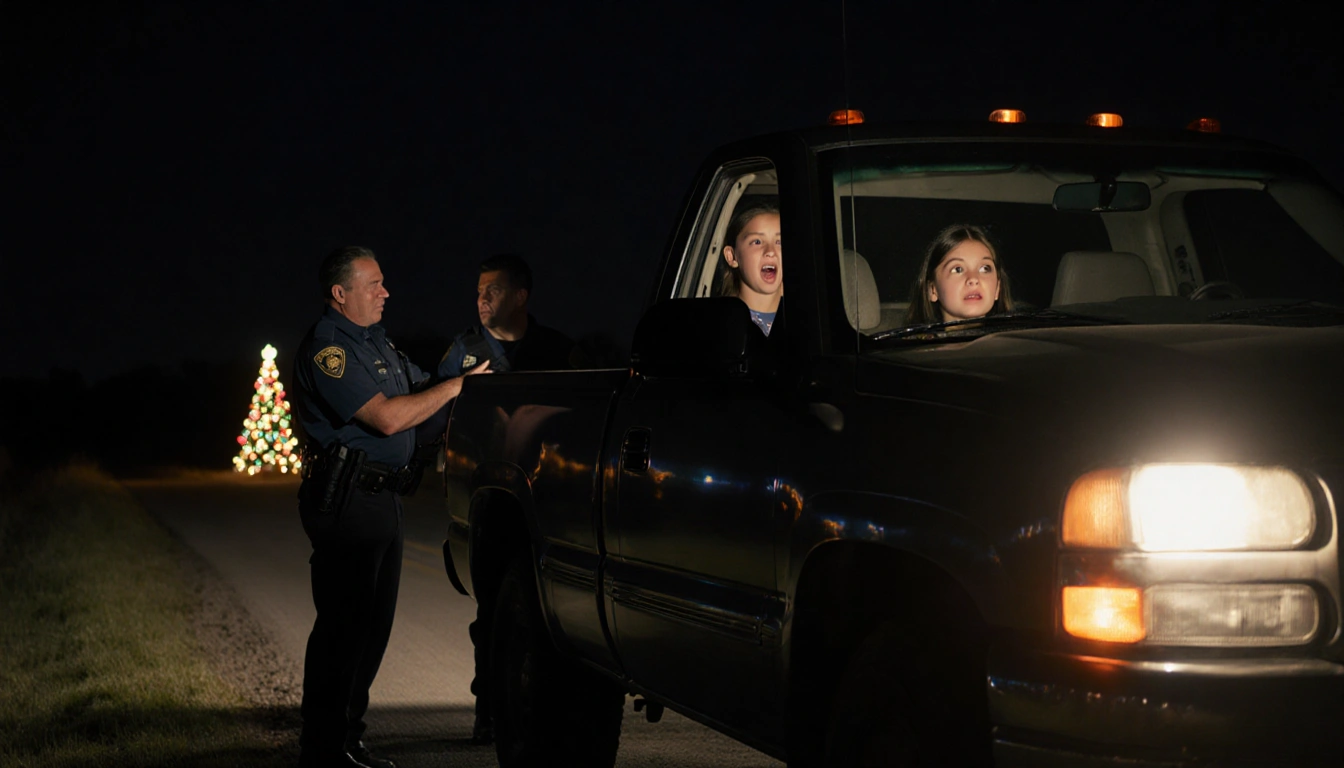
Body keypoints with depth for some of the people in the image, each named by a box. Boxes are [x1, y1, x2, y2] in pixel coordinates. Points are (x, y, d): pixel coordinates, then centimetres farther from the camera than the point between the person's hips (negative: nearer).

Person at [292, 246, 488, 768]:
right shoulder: (327, 348, -14)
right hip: (346, 503, -10)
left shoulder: (374, 340, 18)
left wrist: (468, 377, 1)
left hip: (382, 499, 10)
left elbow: (420, 389, 20)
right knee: (343, 623, -7)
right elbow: (387, 416, -22)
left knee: (372, 623, 13)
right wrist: (456, 386, -16)